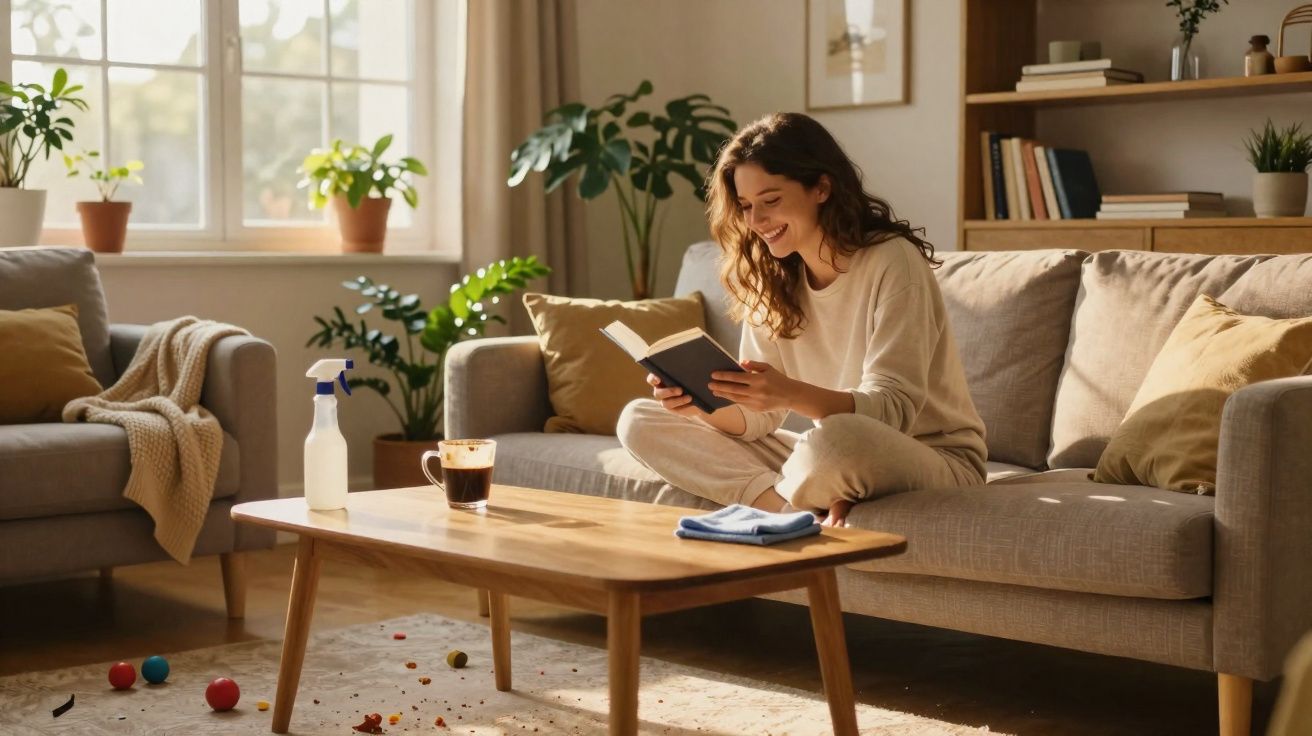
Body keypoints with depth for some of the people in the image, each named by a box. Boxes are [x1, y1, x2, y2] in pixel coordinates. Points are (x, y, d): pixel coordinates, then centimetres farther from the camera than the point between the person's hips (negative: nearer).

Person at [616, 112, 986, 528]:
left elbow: (893, 407, -23)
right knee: (639, 421, -4)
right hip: (828, 459, 7)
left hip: (934, 459, -7)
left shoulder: (891, 261, -15)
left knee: (834, 439, -43)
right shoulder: (771, 277, 4)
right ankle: (807, 512, -19)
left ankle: (767, 498, -9)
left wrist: (793, 395, -40)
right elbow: (760, 418, 0)